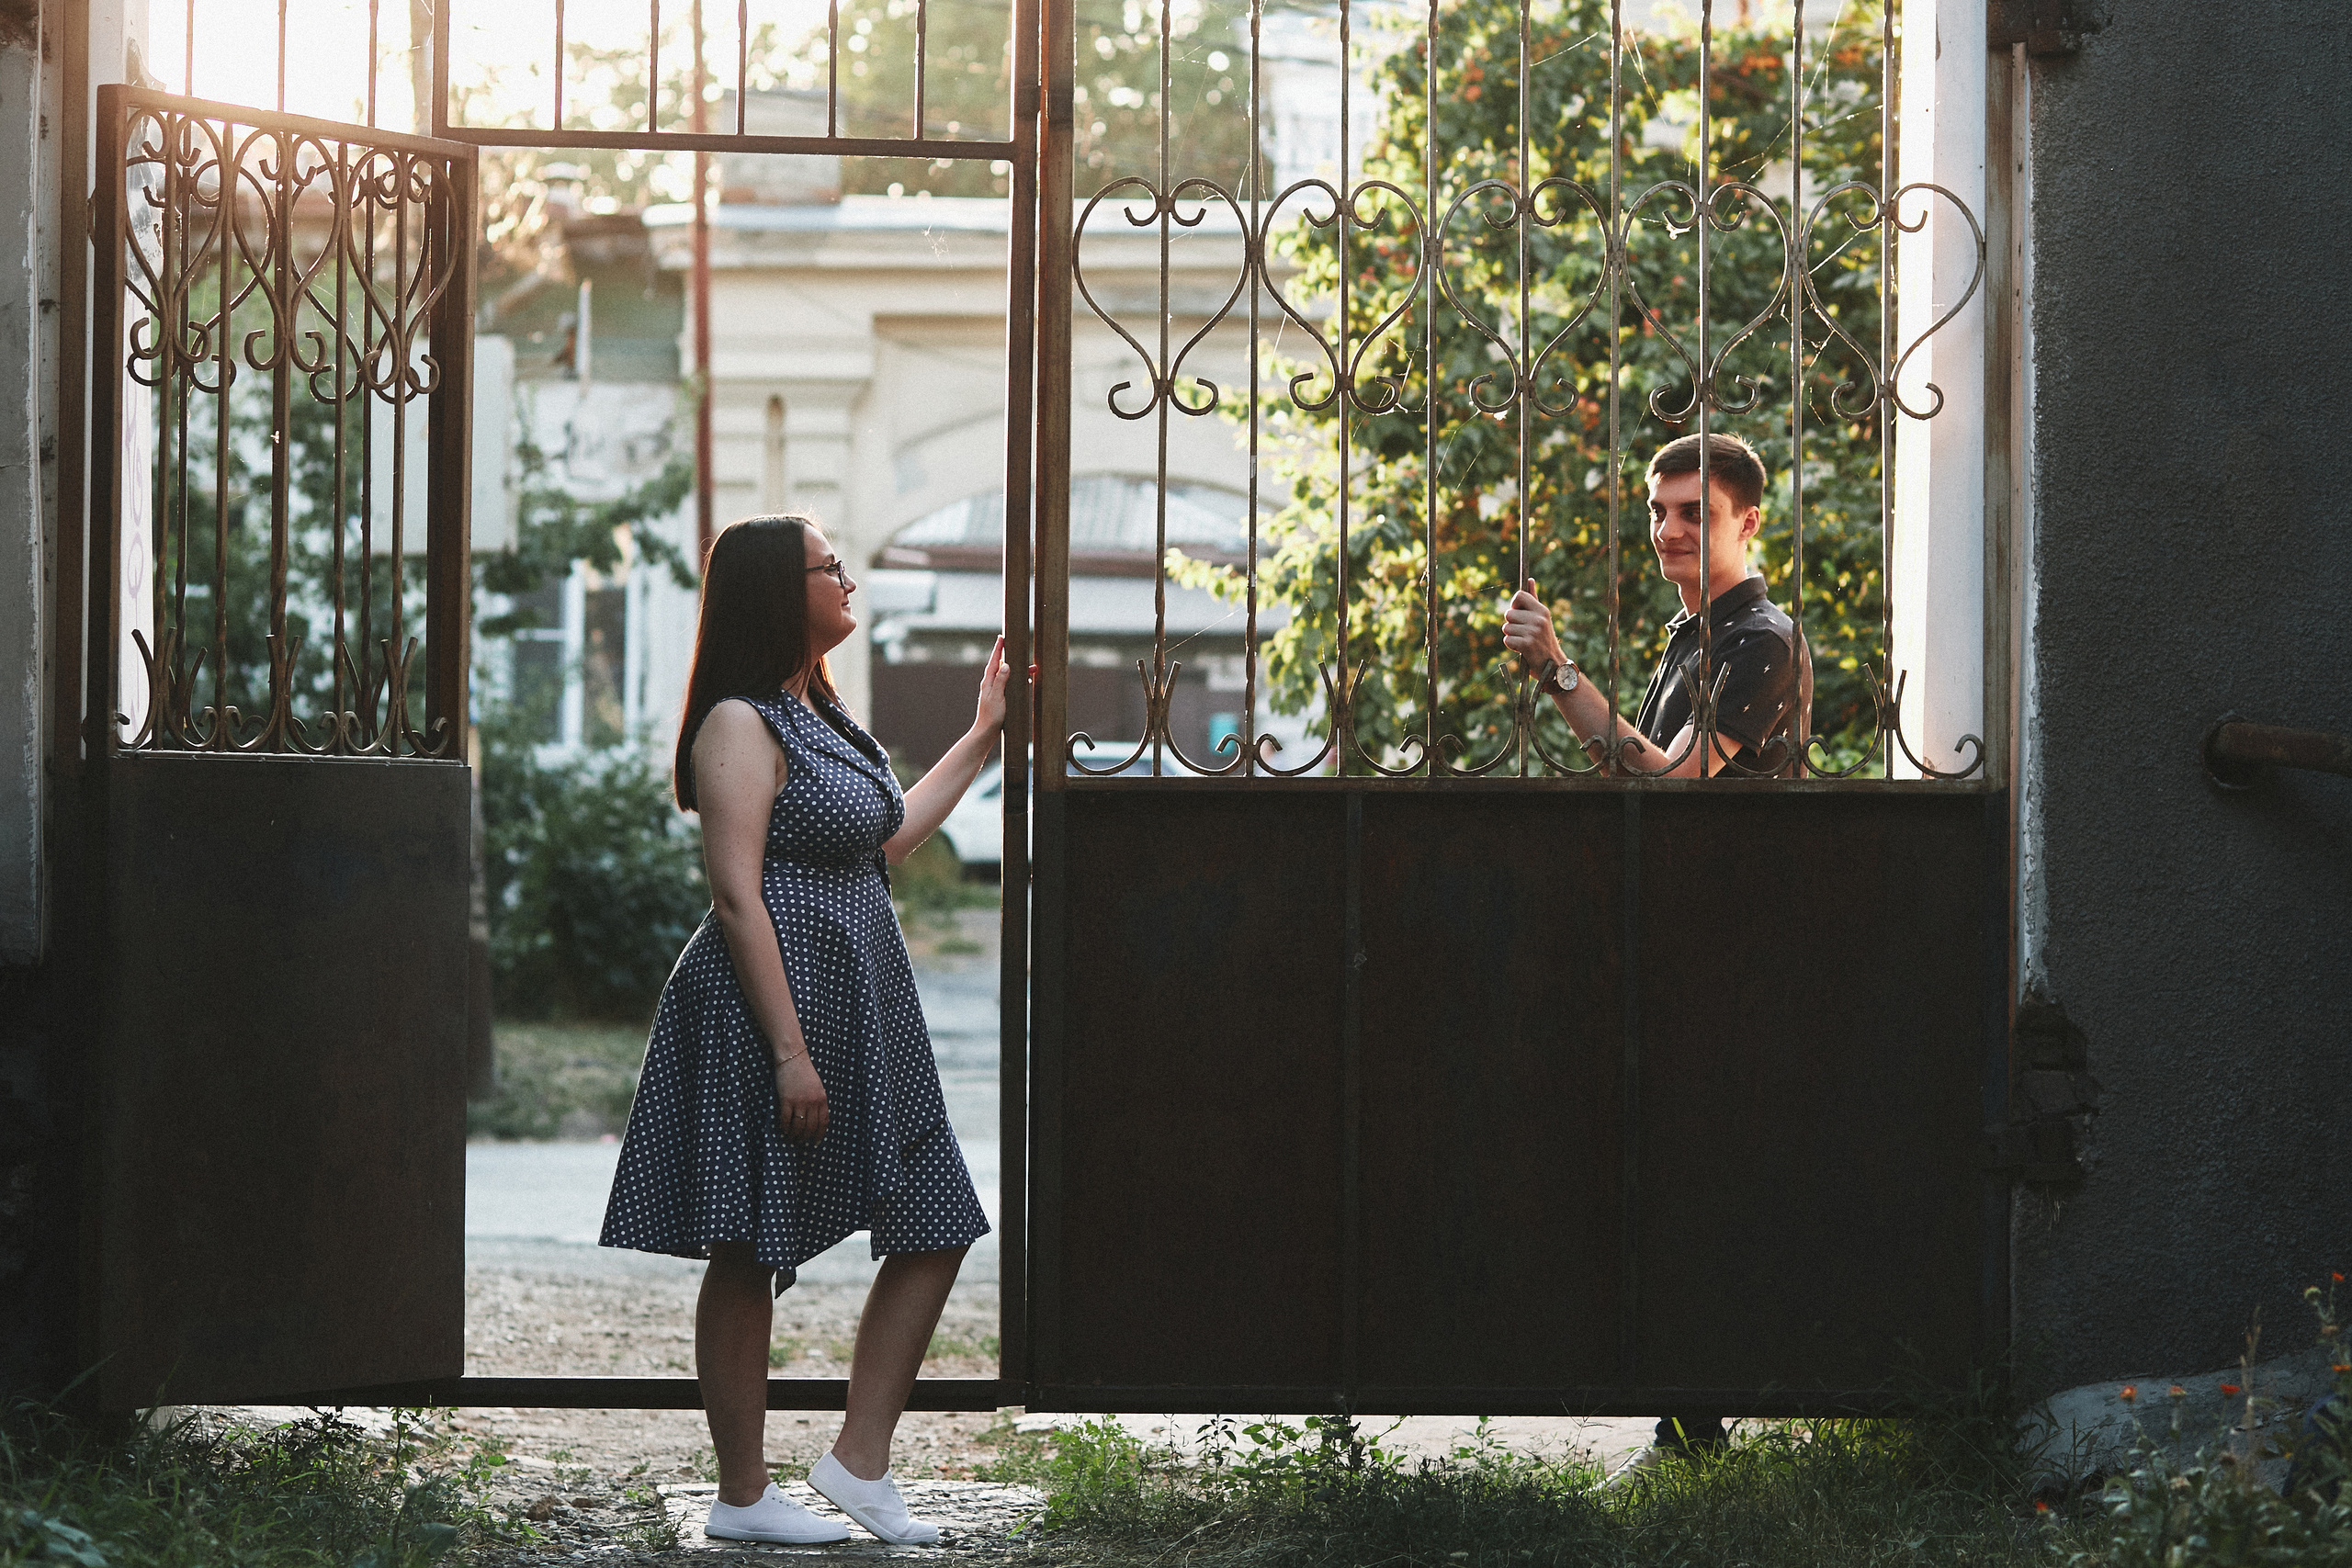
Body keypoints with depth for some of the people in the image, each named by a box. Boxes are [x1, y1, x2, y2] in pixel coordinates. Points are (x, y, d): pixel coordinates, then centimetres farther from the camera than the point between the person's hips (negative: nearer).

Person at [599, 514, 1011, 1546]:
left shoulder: (818, 718, 18)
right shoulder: (741, 725, -12)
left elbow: (881, 844, 31)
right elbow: (737, 898, -18)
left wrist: (981, 737, 33)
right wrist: (789, 1052, -22)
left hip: (860, 1014, 10)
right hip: (770, 1007, -10)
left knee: (932, 1232, 6)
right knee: (751, 1254, -2)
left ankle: (859, 1461, 11)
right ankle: (743, 1497, 6)